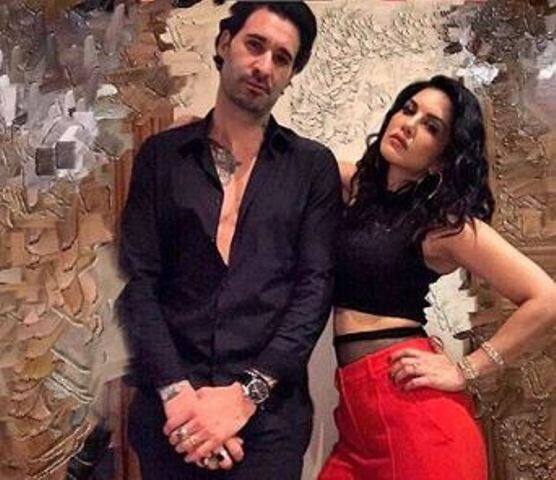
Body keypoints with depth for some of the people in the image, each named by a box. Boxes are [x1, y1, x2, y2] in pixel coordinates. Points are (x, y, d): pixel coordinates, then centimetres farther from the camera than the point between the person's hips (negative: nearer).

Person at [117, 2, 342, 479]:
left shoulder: (313, 166, 5)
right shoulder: (161, 156, 7)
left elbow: (315, 286, -3)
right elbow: (137, 282, 0)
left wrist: (246, 392, -13)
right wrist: (175, 390, -13)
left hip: (269, 410, -1)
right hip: (169, 408, 1)